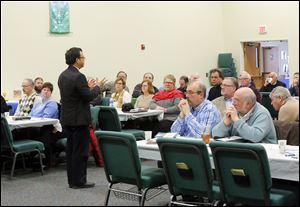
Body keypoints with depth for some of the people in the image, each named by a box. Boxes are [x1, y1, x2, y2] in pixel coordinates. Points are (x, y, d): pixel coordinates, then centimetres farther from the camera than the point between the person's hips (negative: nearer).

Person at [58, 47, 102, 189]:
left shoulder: (63, 75, 9)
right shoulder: (78, 77, -19)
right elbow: (89, 97, -17)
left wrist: (87, 86, 18)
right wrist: (97, 87, 0)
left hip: (67, 118, 9)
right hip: (79, 119, -9)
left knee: (71, 149, 13)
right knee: (80, 151, -1)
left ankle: (72, 180, 19)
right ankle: (79, 181, 3)